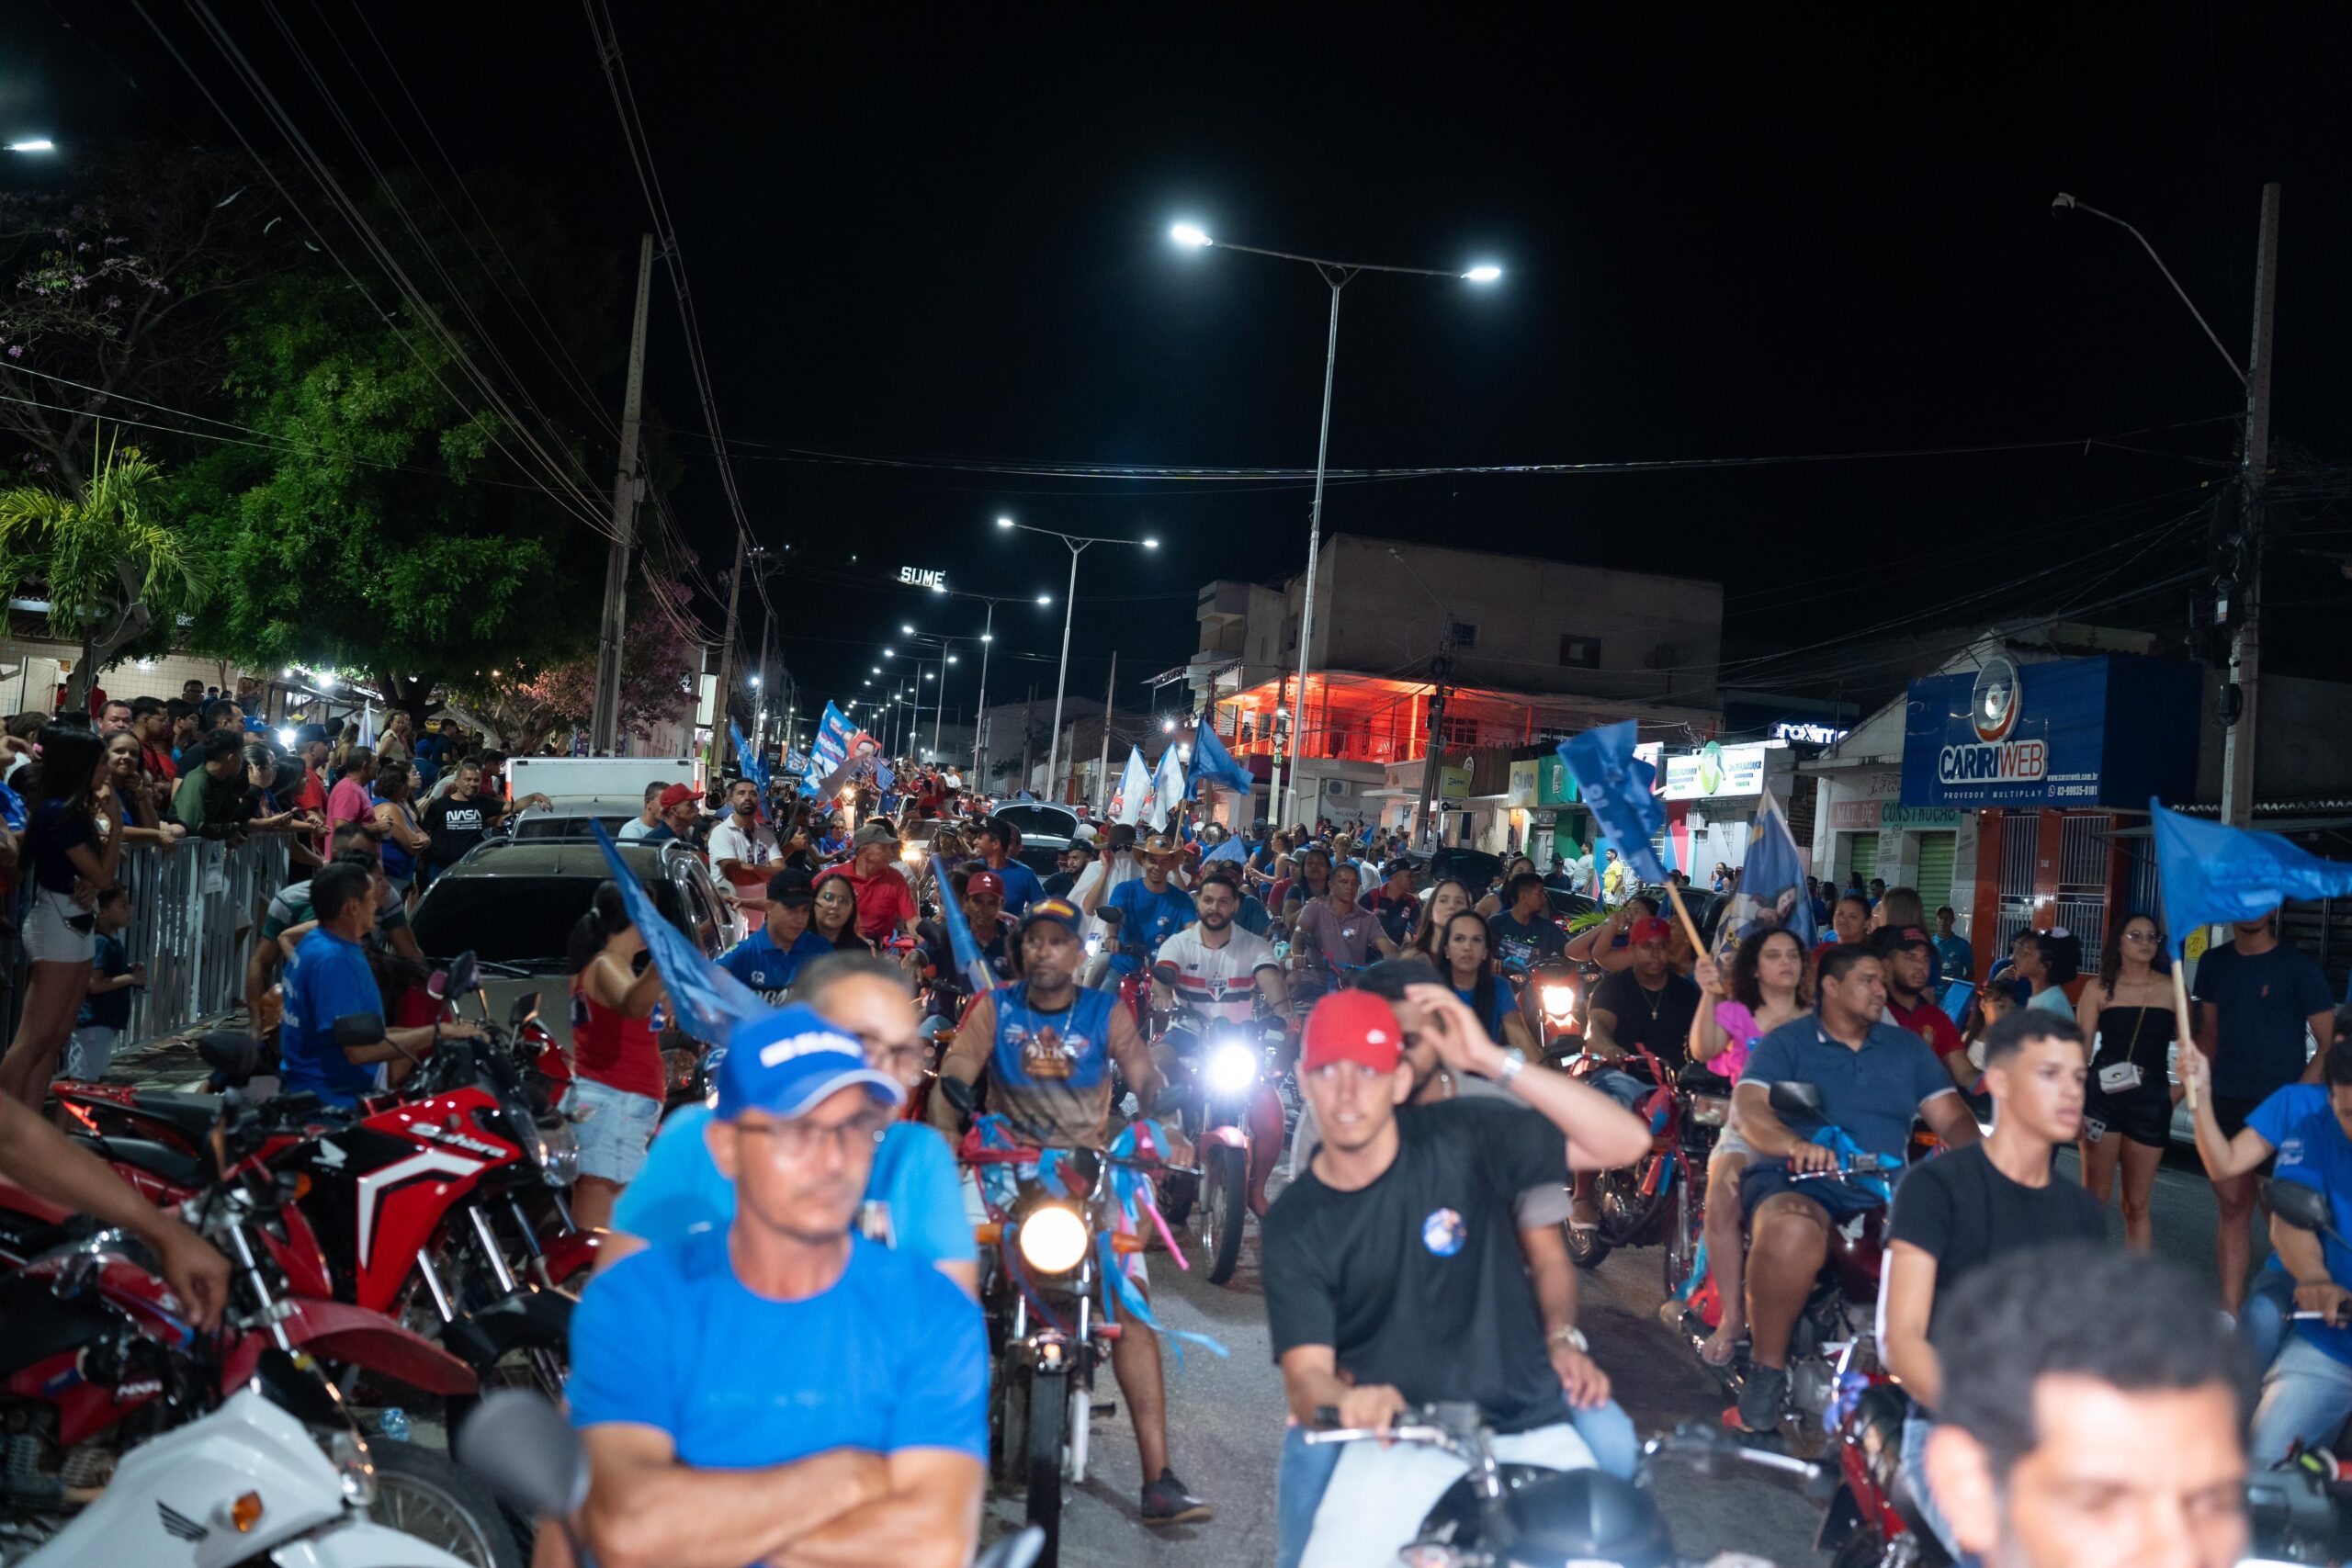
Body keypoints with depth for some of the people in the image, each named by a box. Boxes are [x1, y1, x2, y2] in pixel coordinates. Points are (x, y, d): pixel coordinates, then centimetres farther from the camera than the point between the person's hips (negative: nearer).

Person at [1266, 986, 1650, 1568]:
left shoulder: (1459, 1138, -4)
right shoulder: (1293, 1224, 0)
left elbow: (1626, 1141, -12)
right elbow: (1306, 1371, -7)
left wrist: (1493, 1060, -19)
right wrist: (1347, 1401, -31)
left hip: (1526, 1433, 0)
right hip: (1395, 1446, 1)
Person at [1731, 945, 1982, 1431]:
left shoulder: (1907, 1047, 21)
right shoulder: (1786, 1043, 8)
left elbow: (1952, 1118, 14)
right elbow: (1748, 1108, -7)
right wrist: (1796, 1145, -28)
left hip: (1885, 1192, 4)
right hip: (1798, 1181, -4)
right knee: (1792, 1231, -39)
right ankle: (1767, 1369, -23)